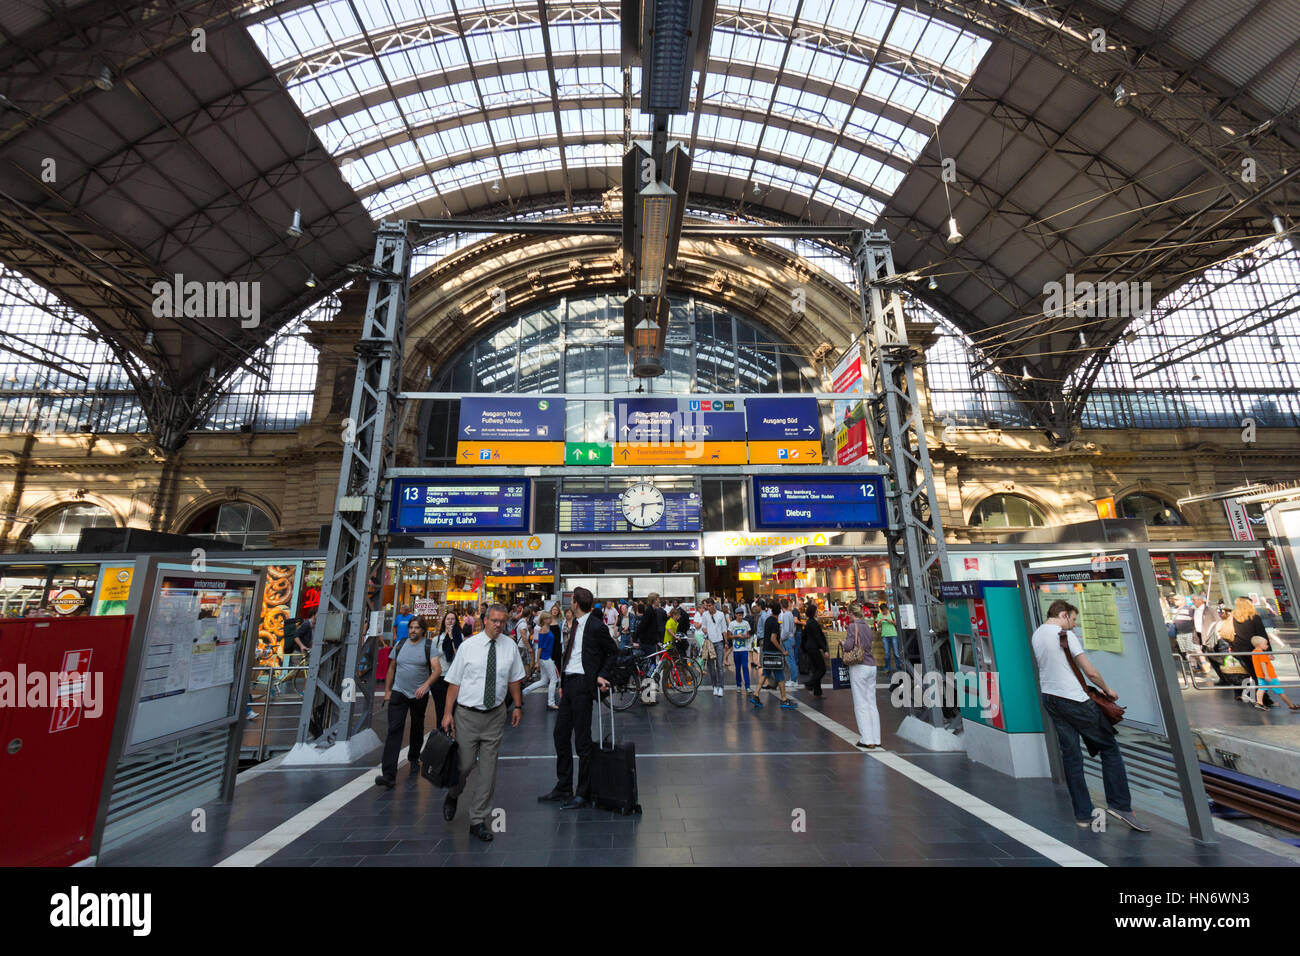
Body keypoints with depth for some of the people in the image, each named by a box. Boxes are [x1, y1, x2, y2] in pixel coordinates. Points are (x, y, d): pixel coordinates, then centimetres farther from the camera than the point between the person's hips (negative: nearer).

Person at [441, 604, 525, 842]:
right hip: (467, 715, -2)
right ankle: (452, 796, 41)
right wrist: (448, 713, -7)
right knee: (464, 764, 6)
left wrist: (518, 706, 8)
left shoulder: (509, 646, 0)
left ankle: (478, 821, 24)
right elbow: (455, 682, -4)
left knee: (488, 768, 7)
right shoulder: (468, 646, -6)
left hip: (495, 715, 2)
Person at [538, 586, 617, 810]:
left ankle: (583, 794, 15)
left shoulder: (596, 626, -13)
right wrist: (563, 684, 14)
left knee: (582, 740, 1)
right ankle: (563, 789, 29)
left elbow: (613, 652, -4)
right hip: (569, 683, 9)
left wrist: (602, 675, -14)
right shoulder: (576, 624, 11)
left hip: (583, 684, -9)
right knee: (560, 735, 15)